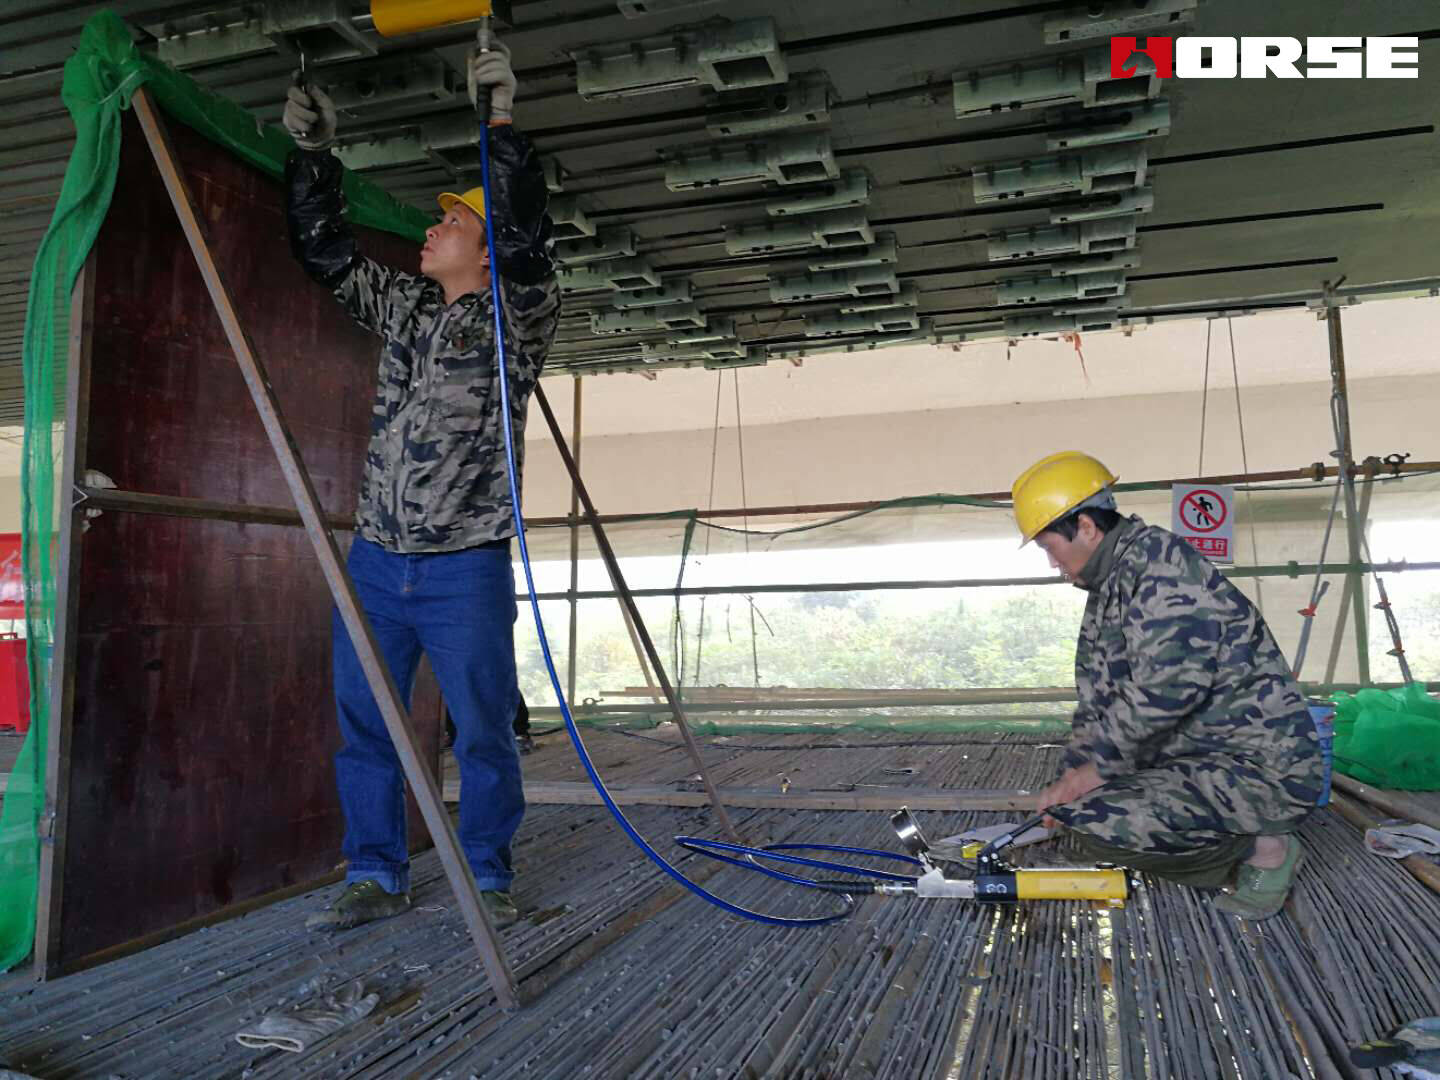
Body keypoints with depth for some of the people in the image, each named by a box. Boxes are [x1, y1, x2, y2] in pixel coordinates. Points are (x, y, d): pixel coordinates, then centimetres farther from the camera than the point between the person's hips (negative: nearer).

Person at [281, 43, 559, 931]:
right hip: (375, 559, 6)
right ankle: (377, 878, 24)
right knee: (365, 726, 10)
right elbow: (328, 252, 22)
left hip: (466, 567, -6)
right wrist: (314, 154, 16)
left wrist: (503, 126, -22)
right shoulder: (403, 306, 16)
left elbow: (525, 237, -19)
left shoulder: (518, 316, -2)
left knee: (483, 731, 2)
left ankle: (489, 877, 19)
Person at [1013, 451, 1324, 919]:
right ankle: (1237, 852, 13)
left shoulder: (1160, 558, -17)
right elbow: (1097, 698, 16)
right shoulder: (1107, 588, 13)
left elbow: (1166, 686, -28)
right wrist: (1075, 776, 4)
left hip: (1260, 769, -10)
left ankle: (1265, 848, -4)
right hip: (1201, 759, 10)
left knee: (1095, 822, -24)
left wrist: (1096, 768, -19)